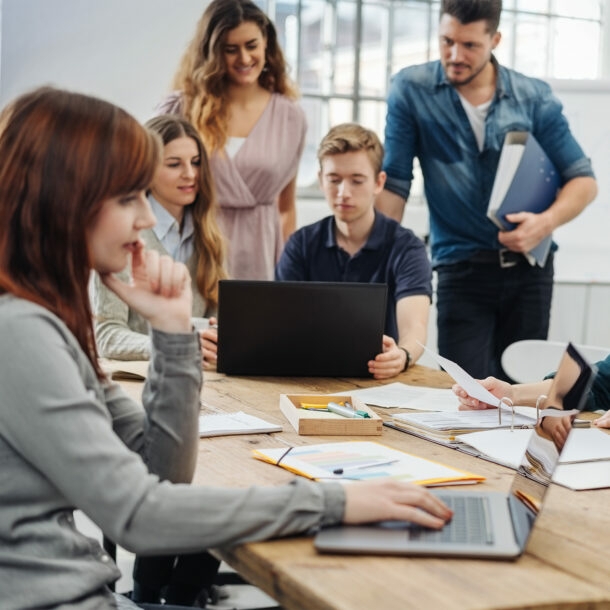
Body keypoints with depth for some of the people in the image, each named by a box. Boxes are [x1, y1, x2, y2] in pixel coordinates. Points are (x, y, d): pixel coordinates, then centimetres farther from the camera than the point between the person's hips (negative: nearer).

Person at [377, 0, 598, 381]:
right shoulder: (411, 91, -4)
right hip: (461, 267, -2)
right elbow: (394, 183, -3)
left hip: (529, 266, 2)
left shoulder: (535, 98, 0)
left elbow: (583, 180, 4)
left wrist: (547, 222, -14)